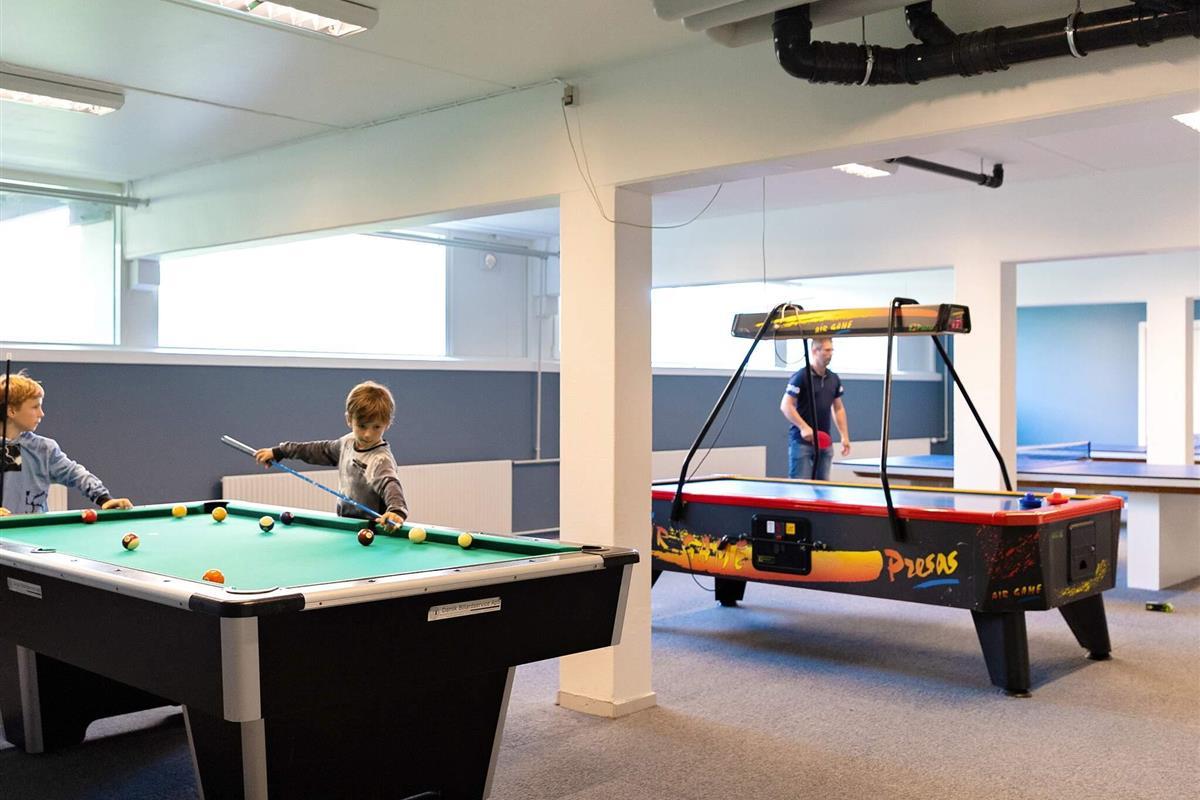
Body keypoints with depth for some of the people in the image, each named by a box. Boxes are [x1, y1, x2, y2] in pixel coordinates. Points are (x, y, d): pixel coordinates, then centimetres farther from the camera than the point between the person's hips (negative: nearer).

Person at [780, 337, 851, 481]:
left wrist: (845, 436, 12)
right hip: (801, 441, -6)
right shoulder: (801, 376, -10)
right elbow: (785, 406, -13)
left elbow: (839, 408, 19)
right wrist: (803, 427, -22)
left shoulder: (834, 379, 11)